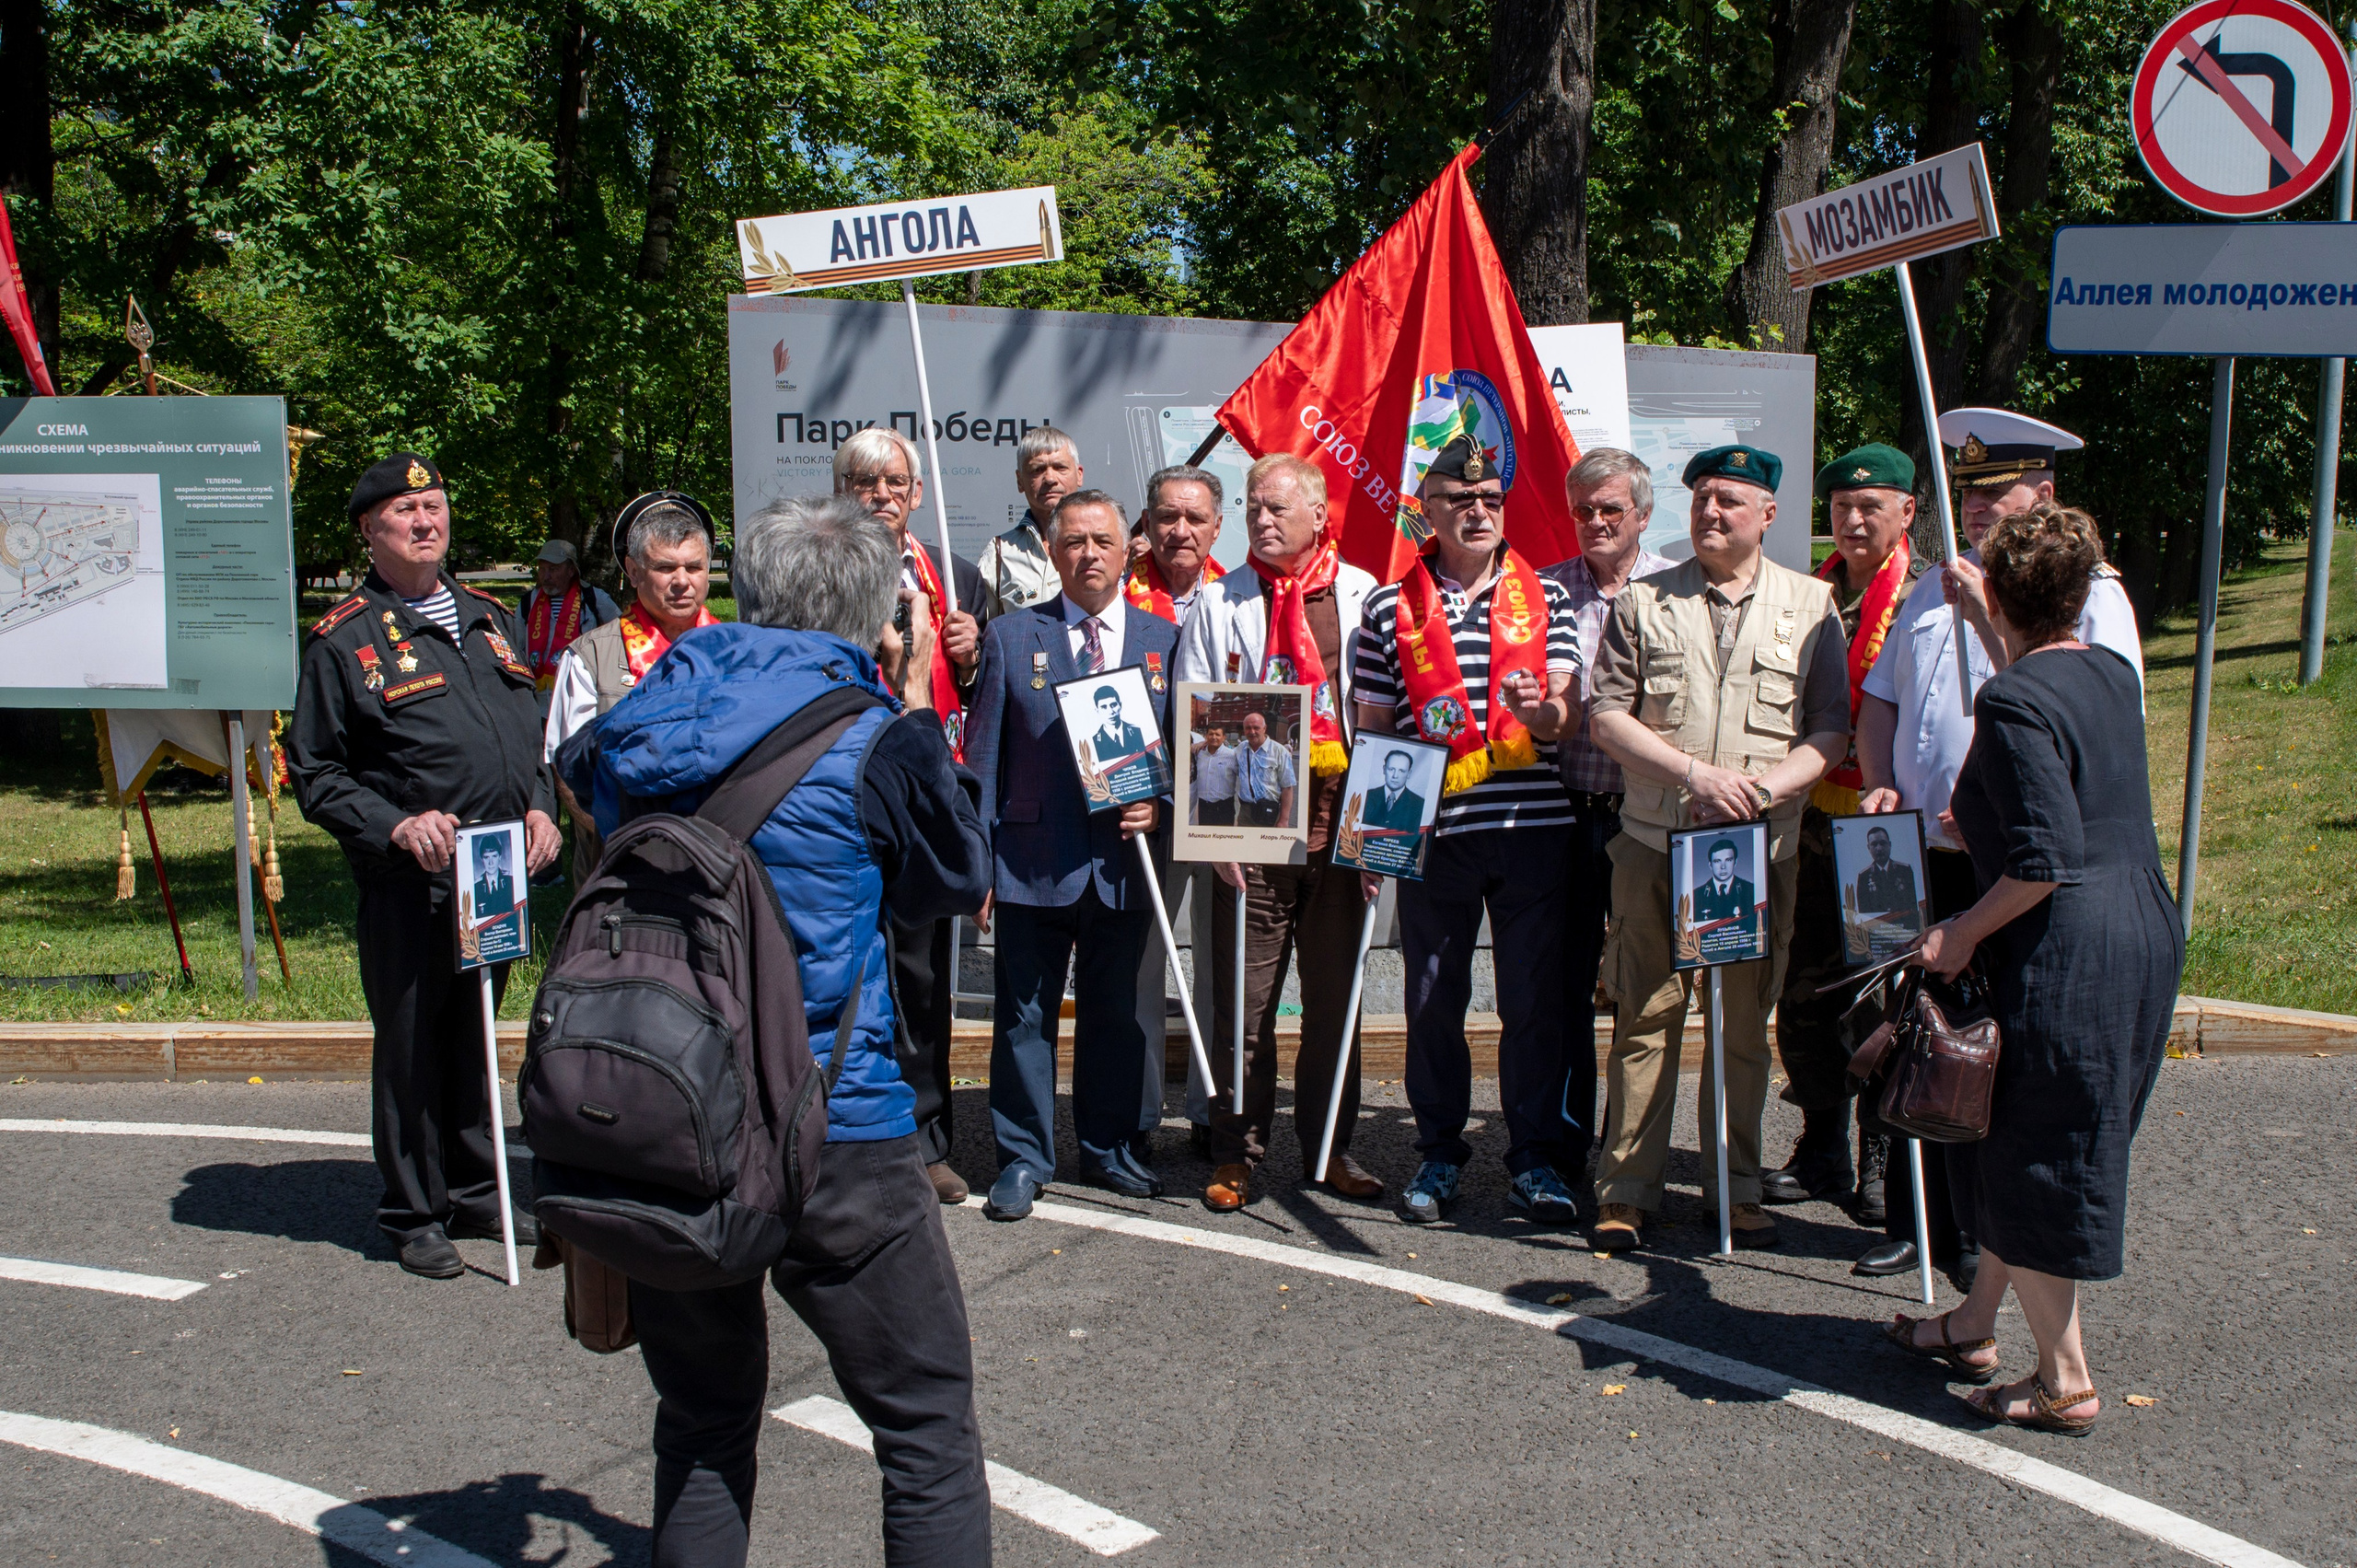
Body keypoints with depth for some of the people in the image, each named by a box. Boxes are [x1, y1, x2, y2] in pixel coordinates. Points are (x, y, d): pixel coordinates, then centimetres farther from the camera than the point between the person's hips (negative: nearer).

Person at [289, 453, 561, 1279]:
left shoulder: (491, 617, 14)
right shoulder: (344, 639, -4)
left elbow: (530, 731, 21)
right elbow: (314, 774, -4)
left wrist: (539, 806, 5)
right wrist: (394, 826, -17)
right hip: (406, 881, -5)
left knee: (476, 1037, 16)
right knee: (410, 1046, 4)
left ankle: (475, 1195, 30)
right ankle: (415, 1217, 19)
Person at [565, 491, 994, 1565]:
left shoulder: (636, 721, 4)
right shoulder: (868, 740, -10)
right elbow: (959, 883, 4)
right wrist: (918, 714, 11)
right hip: (829, 1133, -5)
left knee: (702, 1426, 24)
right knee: (930, 1433, 9)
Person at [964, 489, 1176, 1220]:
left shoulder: (1164, 639, 8)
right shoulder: (1010, 636, 4)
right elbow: (983, 755, 3)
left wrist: (1160, 807, -8)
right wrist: (976, 858, -2)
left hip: (1124, 858, 2)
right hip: (1033, 858, -1)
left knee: (1114, 1011, 12)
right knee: (1025, 1015, 5)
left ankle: (1109, 1149, 27)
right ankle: (1023, 1158, 18)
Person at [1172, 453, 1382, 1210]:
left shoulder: (1363, 597, 7)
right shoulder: (1217, 603, 7)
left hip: (1339, 827, 1)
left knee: (1334, 999, 10)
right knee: (1243, 1002, 2)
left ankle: (1329, 1149, 23)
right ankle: (1237, 1153, 15)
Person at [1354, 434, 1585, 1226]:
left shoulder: (1547, 598, 8)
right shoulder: (1389, 608, 7)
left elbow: (1567, 712, 0)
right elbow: (1372, 730, 9)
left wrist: (1537, 709, -23)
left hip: (1533, 826, 0)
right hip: (1431, 832, 0)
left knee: (1535, 1000, 4)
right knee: (1432, 1001, 7)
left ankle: (1535, 1158, 18)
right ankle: (1440, 1153, 23)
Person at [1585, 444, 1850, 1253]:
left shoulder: (1811, 605, 8)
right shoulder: (1643, 602, 6)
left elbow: (1833, 727, 3)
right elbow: (1607, 716, 0)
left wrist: (1767, 783, -15)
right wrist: (1698, 774, -13)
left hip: (1764, 847, 1)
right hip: (1656, 843, 0)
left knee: (1746, 1020, 9)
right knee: (1645, 1017, 2)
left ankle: (1737, 1184, 22)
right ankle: (1626, 1188, 11)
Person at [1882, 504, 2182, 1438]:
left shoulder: (2013, 702, -19)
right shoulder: (2112, 674, 8)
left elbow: (2044, 861, -25)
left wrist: (1964, 932, -13)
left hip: (2064, 952, -9)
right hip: (2146, 933, 9)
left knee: (2029, 1160, 6)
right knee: (2019, 1148, 20)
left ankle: (2066, 1383, 18)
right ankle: (1975, 1327, 35)